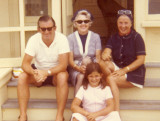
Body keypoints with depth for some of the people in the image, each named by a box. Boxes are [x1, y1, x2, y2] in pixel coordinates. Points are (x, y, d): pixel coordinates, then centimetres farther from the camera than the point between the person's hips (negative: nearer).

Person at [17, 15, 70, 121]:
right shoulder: (33, 40, -14)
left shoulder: (62, 39, -20)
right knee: (22, 77, -24)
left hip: (56, 72, -2)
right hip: (39, 71, 2)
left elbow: (64, 64, -27)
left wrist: (47, 72, -43)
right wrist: (34, 73, -41)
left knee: (62, 77, -35)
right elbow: (25, 63, -18)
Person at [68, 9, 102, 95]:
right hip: (75, 70, -1)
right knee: (81, 76, -33)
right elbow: (70, 60, -3)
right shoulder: (70, 38, 3)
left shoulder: (96, 37, 6)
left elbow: (98, 58, 1)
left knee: (86, 59, -31)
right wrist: (78, 68, -24)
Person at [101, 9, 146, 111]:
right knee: (103, 63, -25)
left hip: (134, 73, -5)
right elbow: (107, 50, -9)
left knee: (111, 79, -30)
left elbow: (141, 60, -12)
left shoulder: (136, 37, -6)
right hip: (117, 68, 5)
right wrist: (105, 55, -35)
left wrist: (124, 70, -20)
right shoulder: (114, 38, 8)